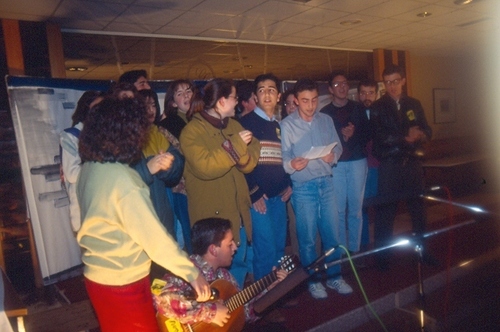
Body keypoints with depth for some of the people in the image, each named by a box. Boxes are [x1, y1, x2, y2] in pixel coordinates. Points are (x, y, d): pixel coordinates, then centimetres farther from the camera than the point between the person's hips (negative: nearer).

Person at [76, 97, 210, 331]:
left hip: (96, 275, 8)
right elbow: (155, 237, -28)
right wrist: (192, 272, -20)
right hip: (122, 283, -8)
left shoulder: (89, 168, -1)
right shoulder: (121, 179, -28)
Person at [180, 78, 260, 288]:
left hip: (238, 210, 7)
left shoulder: (233, 125, 9)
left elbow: (249, 165, 2)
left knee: (239, 264, 18)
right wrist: (236, 144, -21)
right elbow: (205, 167, -26)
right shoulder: (192, 131, -12)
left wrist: (242, 148, -20)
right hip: (211, 214, -7)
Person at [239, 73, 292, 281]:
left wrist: (288, 184, 8)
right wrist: (253, 194, -14)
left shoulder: (280, 126, 17)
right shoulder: (246, 123, -4)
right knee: (266, 250, -4)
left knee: (279, 248, 13)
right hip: (259, 197, -6)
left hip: (279, 196, 6)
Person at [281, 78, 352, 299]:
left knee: (332, 233, 11)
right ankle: (313, 281, 25)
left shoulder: (326, 120, 8)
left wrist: (333, 156, -11)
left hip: (327, 183, 4)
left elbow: (338, 146, 10)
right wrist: (291, 164, -29)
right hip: (303, 187, -4)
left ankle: (334, 277, 30)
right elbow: (283, 156, -8)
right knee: (308, 237, 6)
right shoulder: (287, 124, -5)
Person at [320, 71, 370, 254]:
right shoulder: (324, 112, 5)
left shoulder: (358, 108, 11)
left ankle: (354, 249, 14)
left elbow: (367, 134, 8)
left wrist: (353, 134, -12)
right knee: (339, 209, -1)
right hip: (336, 164, -1)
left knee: (356, 208, 3)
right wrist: (341, 136, -14)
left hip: (357, 161, 2)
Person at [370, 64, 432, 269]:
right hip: (389, 166, -4)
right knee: (385, 212, 1)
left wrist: (420, 135, -14)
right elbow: (380, 137, -15)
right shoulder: (377, 108, -2)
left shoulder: (414, 104, 12)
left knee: (418, 207, 12)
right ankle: (382, 257, 13)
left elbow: (427, 132, 8)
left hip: (412, 163, 4)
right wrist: (406, 138, -12)